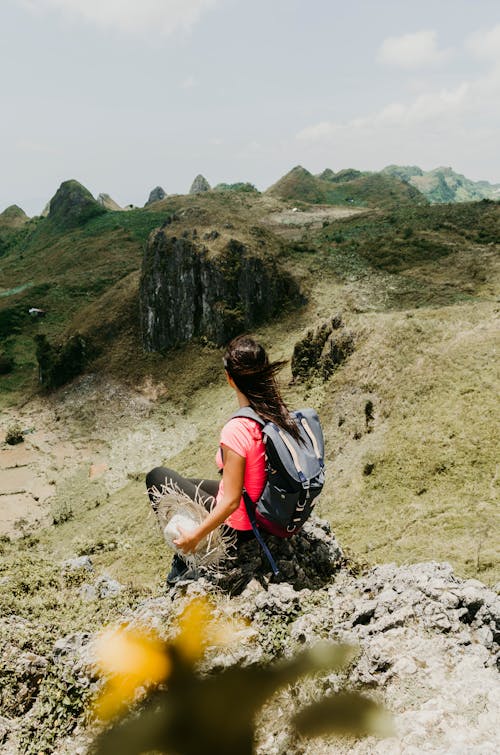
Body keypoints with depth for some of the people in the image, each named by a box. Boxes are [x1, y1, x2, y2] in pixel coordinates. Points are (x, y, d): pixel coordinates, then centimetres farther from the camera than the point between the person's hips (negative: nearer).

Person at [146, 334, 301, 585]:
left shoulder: (236, 431, -32)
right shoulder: (279, 412, -11)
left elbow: (231, 502, -28)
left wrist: (195, 536, -15)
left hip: (237, 527, -7)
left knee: (157, 477, 10)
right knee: (190, 484, 29)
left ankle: (186, 560, 14)